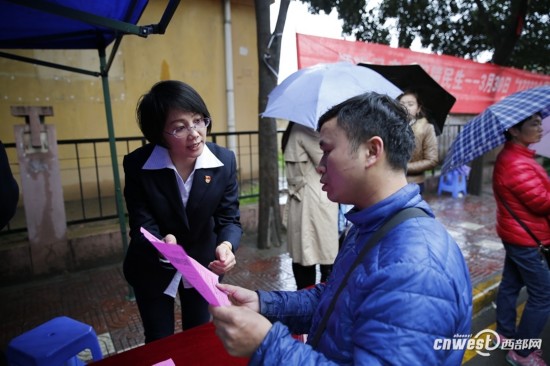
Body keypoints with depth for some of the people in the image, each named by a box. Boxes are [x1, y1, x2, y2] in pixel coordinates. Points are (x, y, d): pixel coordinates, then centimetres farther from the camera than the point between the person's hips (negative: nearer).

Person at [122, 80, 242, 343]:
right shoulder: (137, 165, -23)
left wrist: (226, 246, -38)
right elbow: (142, 225, -21)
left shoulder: (225, 161, -19)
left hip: (202, 263, 2)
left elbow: (229, 218, -15)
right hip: (153, 269, -1)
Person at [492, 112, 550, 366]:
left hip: (516, 234, 10)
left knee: (511, 284, 19)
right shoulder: (516, 163, -25)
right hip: (528, 239, -10)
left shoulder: (512, 156, 9)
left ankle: (505, 333, 34)